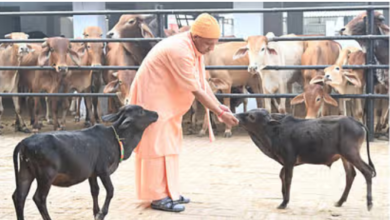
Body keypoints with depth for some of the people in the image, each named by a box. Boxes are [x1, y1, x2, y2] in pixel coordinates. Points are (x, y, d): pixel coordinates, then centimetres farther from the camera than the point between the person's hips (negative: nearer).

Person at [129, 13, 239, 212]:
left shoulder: (195, 48, 0)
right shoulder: (179, 51, -30)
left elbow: (202, 82, 3)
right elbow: (196, 90, -27)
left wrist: (219, 106, -7)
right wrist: (220, 114, -23)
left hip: (168, 100, 10)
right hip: (152, 98, -10)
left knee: (169, 145, 12)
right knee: (158, 145, -7)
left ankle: (169, 192, 19)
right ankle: (158, 197, -2)